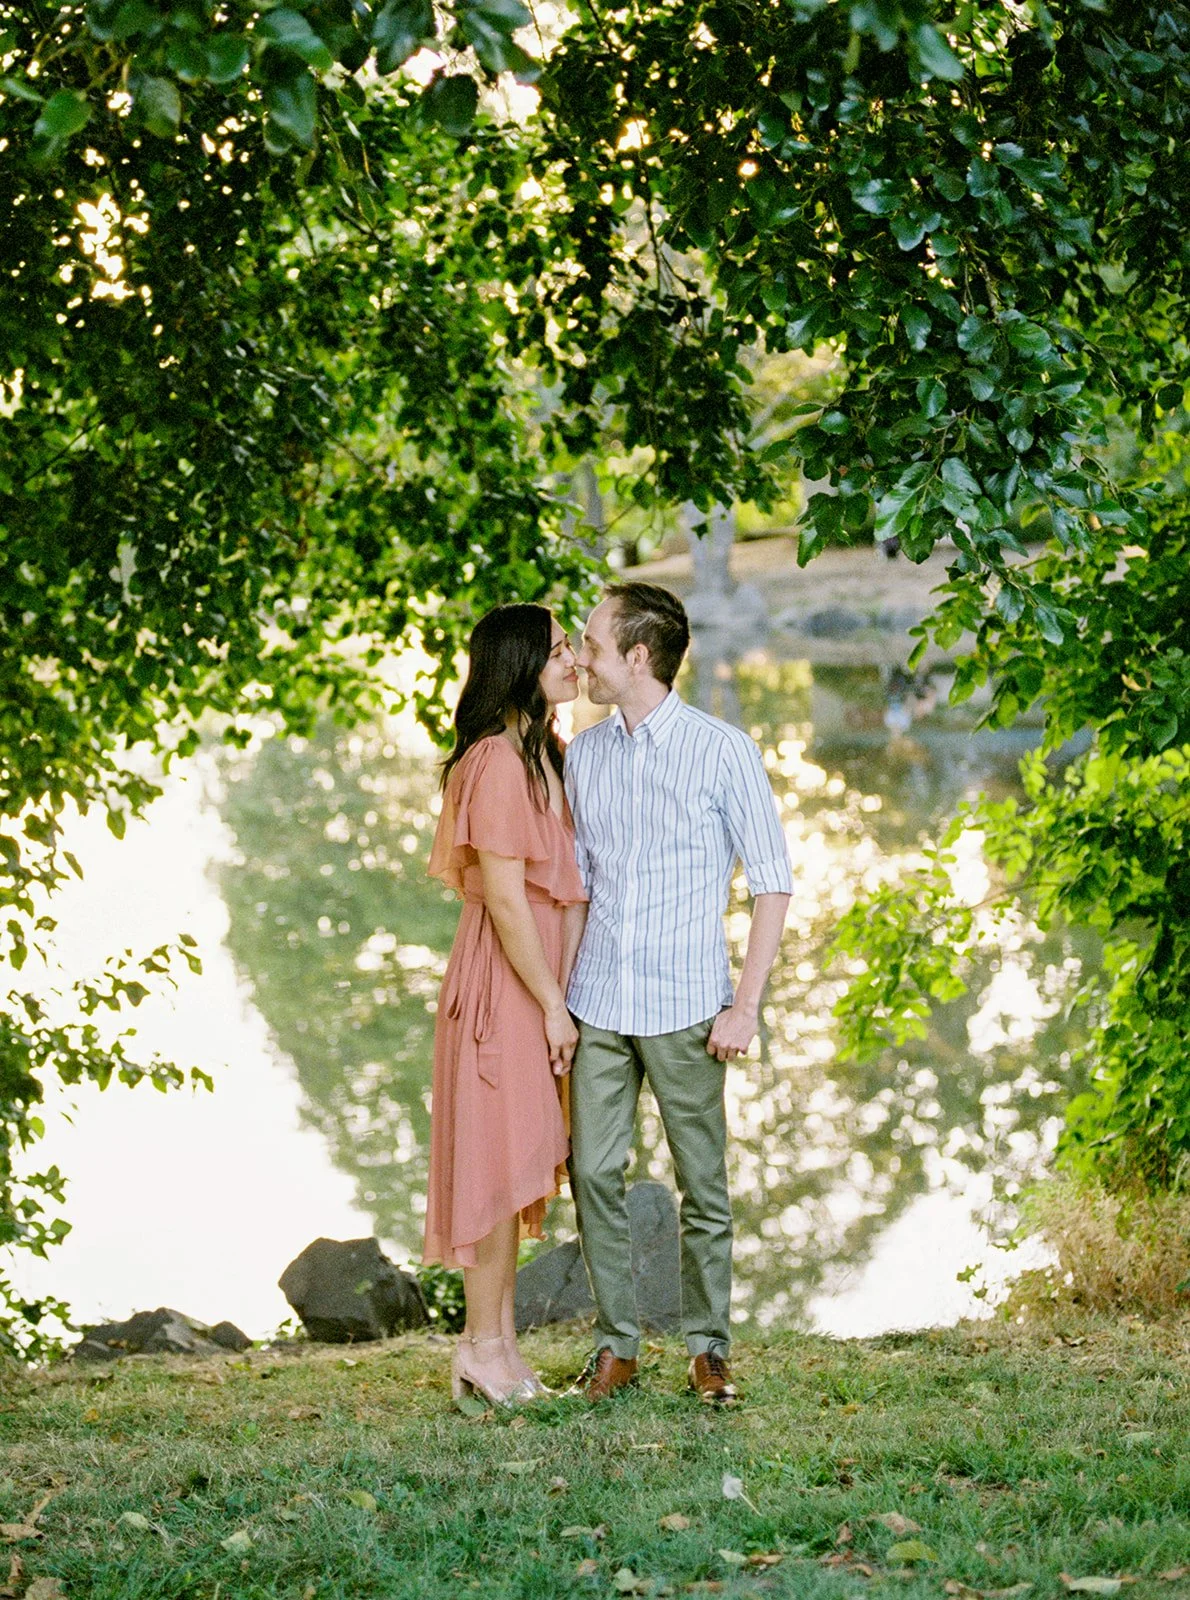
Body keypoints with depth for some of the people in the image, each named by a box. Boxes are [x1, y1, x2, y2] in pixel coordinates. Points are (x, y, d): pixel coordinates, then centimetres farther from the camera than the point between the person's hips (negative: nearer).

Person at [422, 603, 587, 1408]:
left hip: (542, 974, 9)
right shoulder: (496, 762, -17)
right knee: (502, 1153, -4)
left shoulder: (546, 756, 13)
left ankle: (501, 1340, 18)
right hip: (505, 979, -9)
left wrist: (561, 993, 10)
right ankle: (484, 1343, 5)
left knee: (520, 1159, 12)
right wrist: (553, 1006, -16)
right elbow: (506, 898, -19)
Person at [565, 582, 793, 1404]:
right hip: (597, 1005, 4)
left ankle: (710, 1347, 14)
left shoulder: (722, 750, -5)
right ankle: (617, 1344, 12)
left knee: (703, 1184, 3)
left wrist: (745, 1004, -8)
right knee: (594, 1173, 1)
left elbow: (774, 881, -3)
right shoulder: (584, 754, 8)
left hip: (683, 1008, -4)